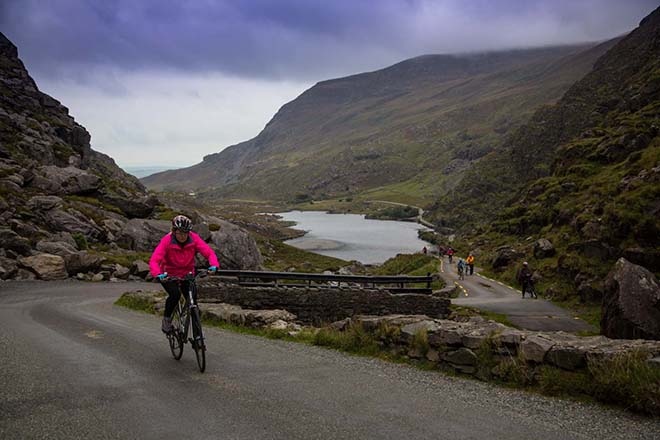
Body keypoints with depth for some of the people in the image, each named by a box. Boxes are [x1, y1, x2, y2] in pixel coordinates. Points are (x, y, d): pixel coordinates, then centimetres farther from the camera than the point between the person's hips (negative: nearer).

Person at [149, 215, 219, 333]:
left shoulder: (194, 239, -17)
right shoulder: (166, 241, -23)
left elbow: (209, 252, -23)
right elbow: (154, 260, -31)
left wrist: (214, 265, -43)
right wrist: (158, 274, -50)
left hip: (187, 274, 3)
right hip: (168, 275, -2)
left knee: (193, 298, -12)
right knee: (175, 294, -26)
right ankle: (166, 319, 0)